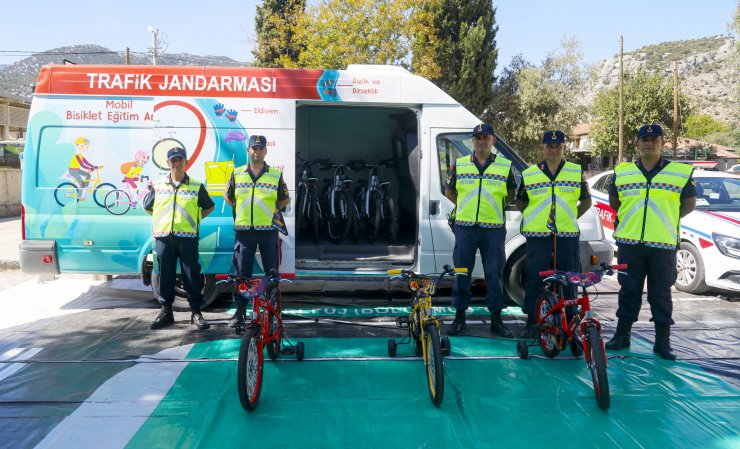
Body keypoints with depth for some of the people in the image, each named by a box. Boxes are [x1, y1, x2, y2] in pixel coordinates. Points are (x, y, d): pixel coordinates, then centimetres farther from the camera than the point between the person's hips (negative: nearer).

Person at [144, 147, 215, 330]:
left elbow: (209, 207, 16)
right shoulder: (158, 186, 9)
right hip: (163, 237, 2)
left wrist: (195, 218, 5)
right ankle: (166, 312, 16)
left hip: (187, 237, -2)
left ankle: (196, 312, 6)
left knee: (192, 275, -1)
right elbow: (148, 207, 21)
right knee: (165, 275, 6)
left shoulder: (196, 186, 6)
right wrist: (163, 219, 11)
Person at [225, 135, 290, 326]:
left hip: (268, 230, -1)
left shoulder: (276, 175, 2)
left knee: (272, 272, 4)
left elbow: (285, 199, 12)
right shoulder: (237, 174, 7)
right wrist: (240, 209, 11)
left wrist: (273, 211, 3)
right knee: (242, 273, 5)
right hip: (243, 230, 1)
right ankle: (240, 311, 13)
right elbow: (228, 197, 19)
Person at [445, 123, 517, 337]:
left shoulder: (505, 166, 6)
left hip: (494, 228, 0)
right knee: (461, 274, 4)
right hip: (465, 226, 1)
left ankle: (496, 319, 13)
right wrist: (467, 207, 11)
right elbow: (449, 191, 17)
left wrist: (494, 207, 9)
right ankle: (459, 316, 14)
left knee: (494, 275, 3)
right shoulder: (459, 165, 6)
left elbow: (511, 192, 17)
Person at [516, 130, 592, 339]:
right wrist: (535, 218, 6)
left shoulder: (577, 173, 8)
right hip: (537, 236, 0)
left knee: (568, 282, 6)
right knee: (534, 280, 1)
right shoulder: (529, 174, 7)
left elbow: (586, 201, 17)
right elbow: (520, 202, 17)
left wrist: (571, 217, 6)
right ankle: (532, 322, 11)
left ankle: (570, 322, 17)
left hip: (567, 236, 1)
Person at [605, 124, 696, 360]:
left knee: (661, 293, 5)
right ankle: (622, 335, 19)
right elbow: (614, 202, 19)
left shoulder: (681, 172, 3)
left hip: (663, 244, -1)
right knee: (629, 291, 9)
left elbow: (689, 204, 12)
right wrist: (629, 221, 11)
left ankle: (663, 340, 14)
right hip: (629, 243, 2)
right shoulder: (622, 172, 8)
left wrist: (666, 220, 6)